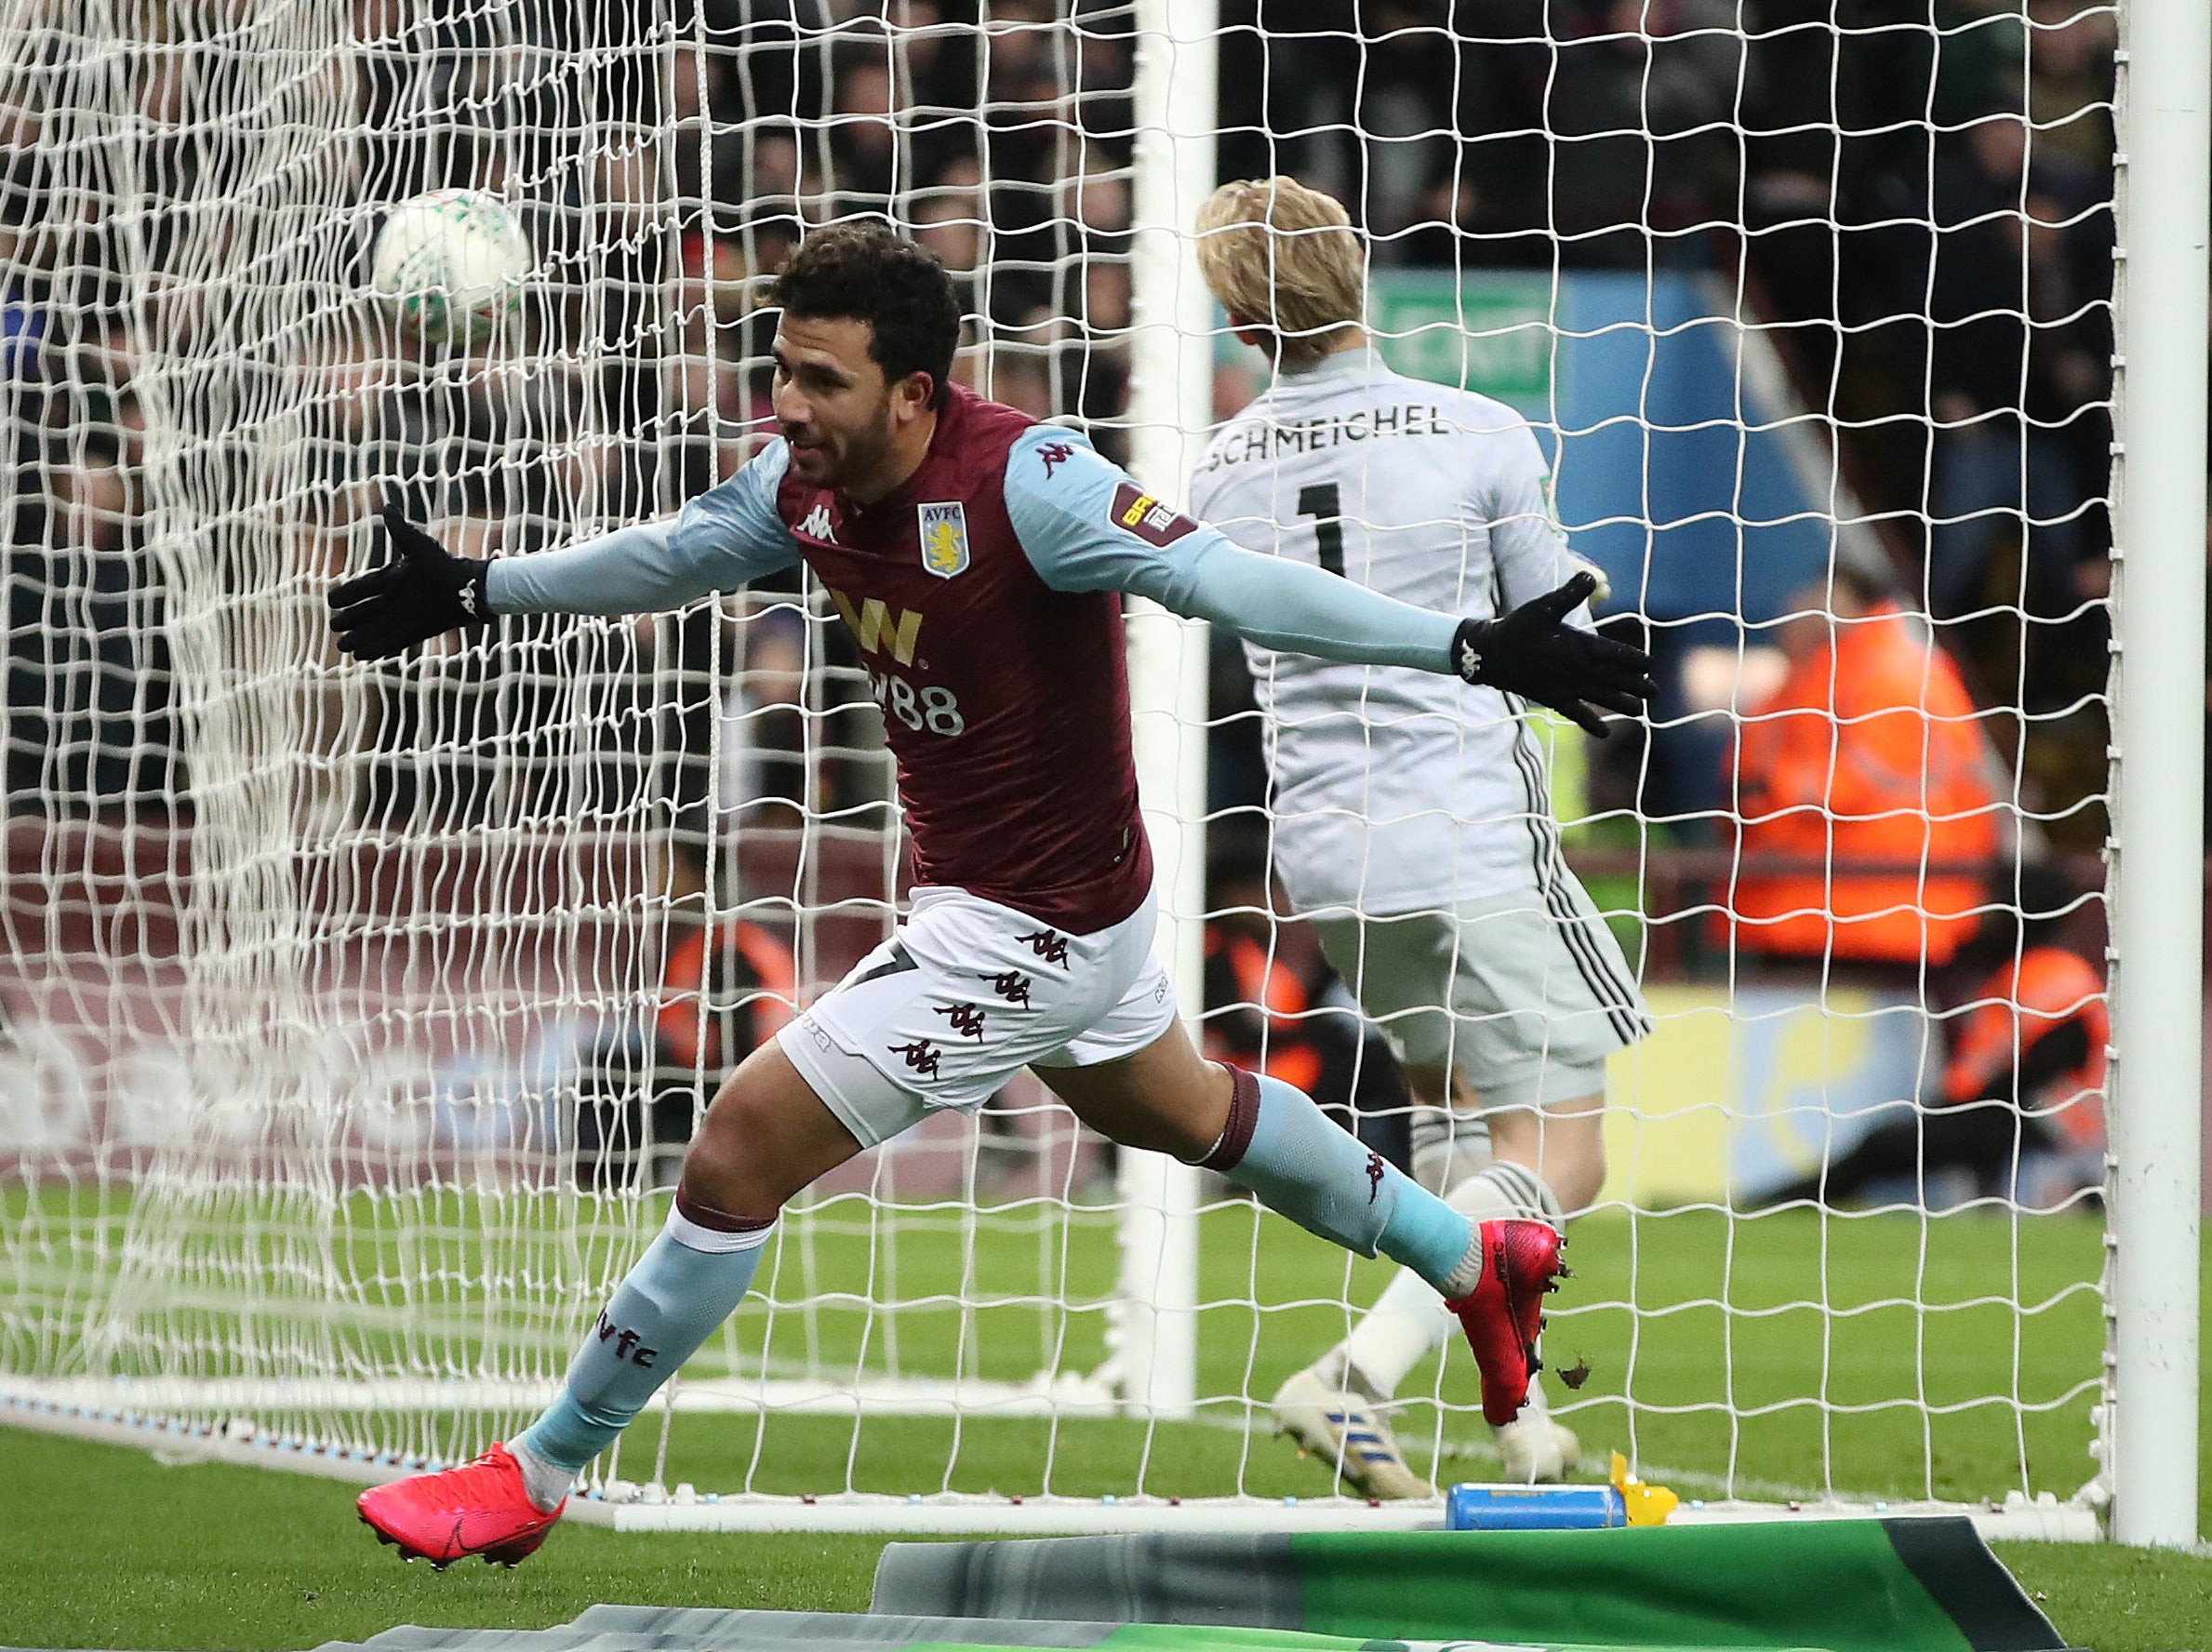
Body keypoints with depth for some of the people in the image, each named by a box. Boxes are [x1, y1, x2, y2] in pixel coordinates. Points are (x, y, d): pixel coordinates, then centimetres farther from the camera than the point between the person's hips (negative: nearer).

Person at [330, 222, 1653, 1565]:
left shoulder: (1025, 481, -30)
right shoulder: (810, 482, -6)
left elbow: (1229, 582, -35)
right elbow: (664, 557, 13)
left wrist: (1473, 648, -42)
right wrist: (474, 592, 23)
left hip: (1025, 934, -9)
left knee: (740, 1152, -9)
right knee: (1183, 1112, 32)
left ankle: (540, 1474, 3)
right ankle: (1476, 1262, 52)